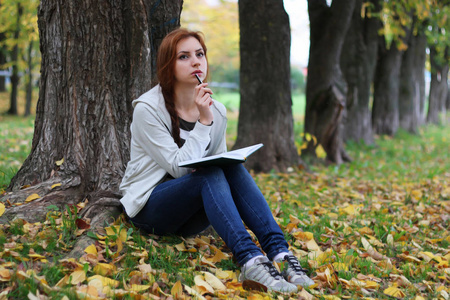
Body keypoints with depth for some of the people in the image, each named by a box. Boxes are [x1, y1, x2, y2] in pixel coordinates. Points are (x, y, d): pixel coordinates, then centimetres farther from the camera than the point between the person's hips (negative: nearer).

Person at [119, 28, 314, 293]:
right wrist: (203, 122, -22)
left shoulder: (217, 110, 4)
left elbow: (221, 164, 12)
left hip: (190, 216, 5)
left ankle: (279, 253, -37)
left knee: (234, 169, -25)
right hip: (149, 207, -5)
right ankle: (251, 261, -47)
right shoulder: (148, 109, -13)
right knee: (209, 175, -32)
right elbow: (178, 167, -19)